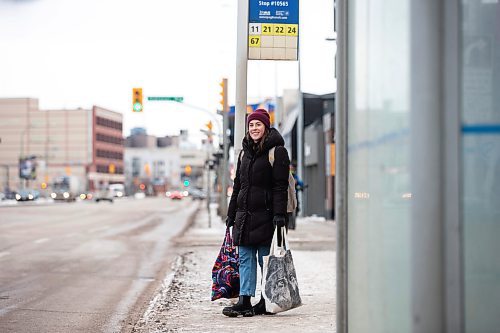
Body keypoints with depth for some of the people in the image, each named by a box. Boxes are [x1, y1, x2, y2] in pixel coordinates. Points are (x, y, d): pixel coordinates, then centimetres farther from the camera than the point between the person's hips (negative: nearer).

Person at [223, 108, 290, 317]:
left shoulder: (277, 151, -5)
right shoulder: (245, 152, 17)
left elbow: (280, 186, -11)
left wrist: (279, 214, -18)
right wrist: (231, 214, 17)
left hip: (265, 214, -7)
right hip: (244, 214, 7)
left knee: (266, 259, 0)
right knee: (245, 258, 3)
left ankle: (267, 302, 8)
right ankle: (245, 301, 3)